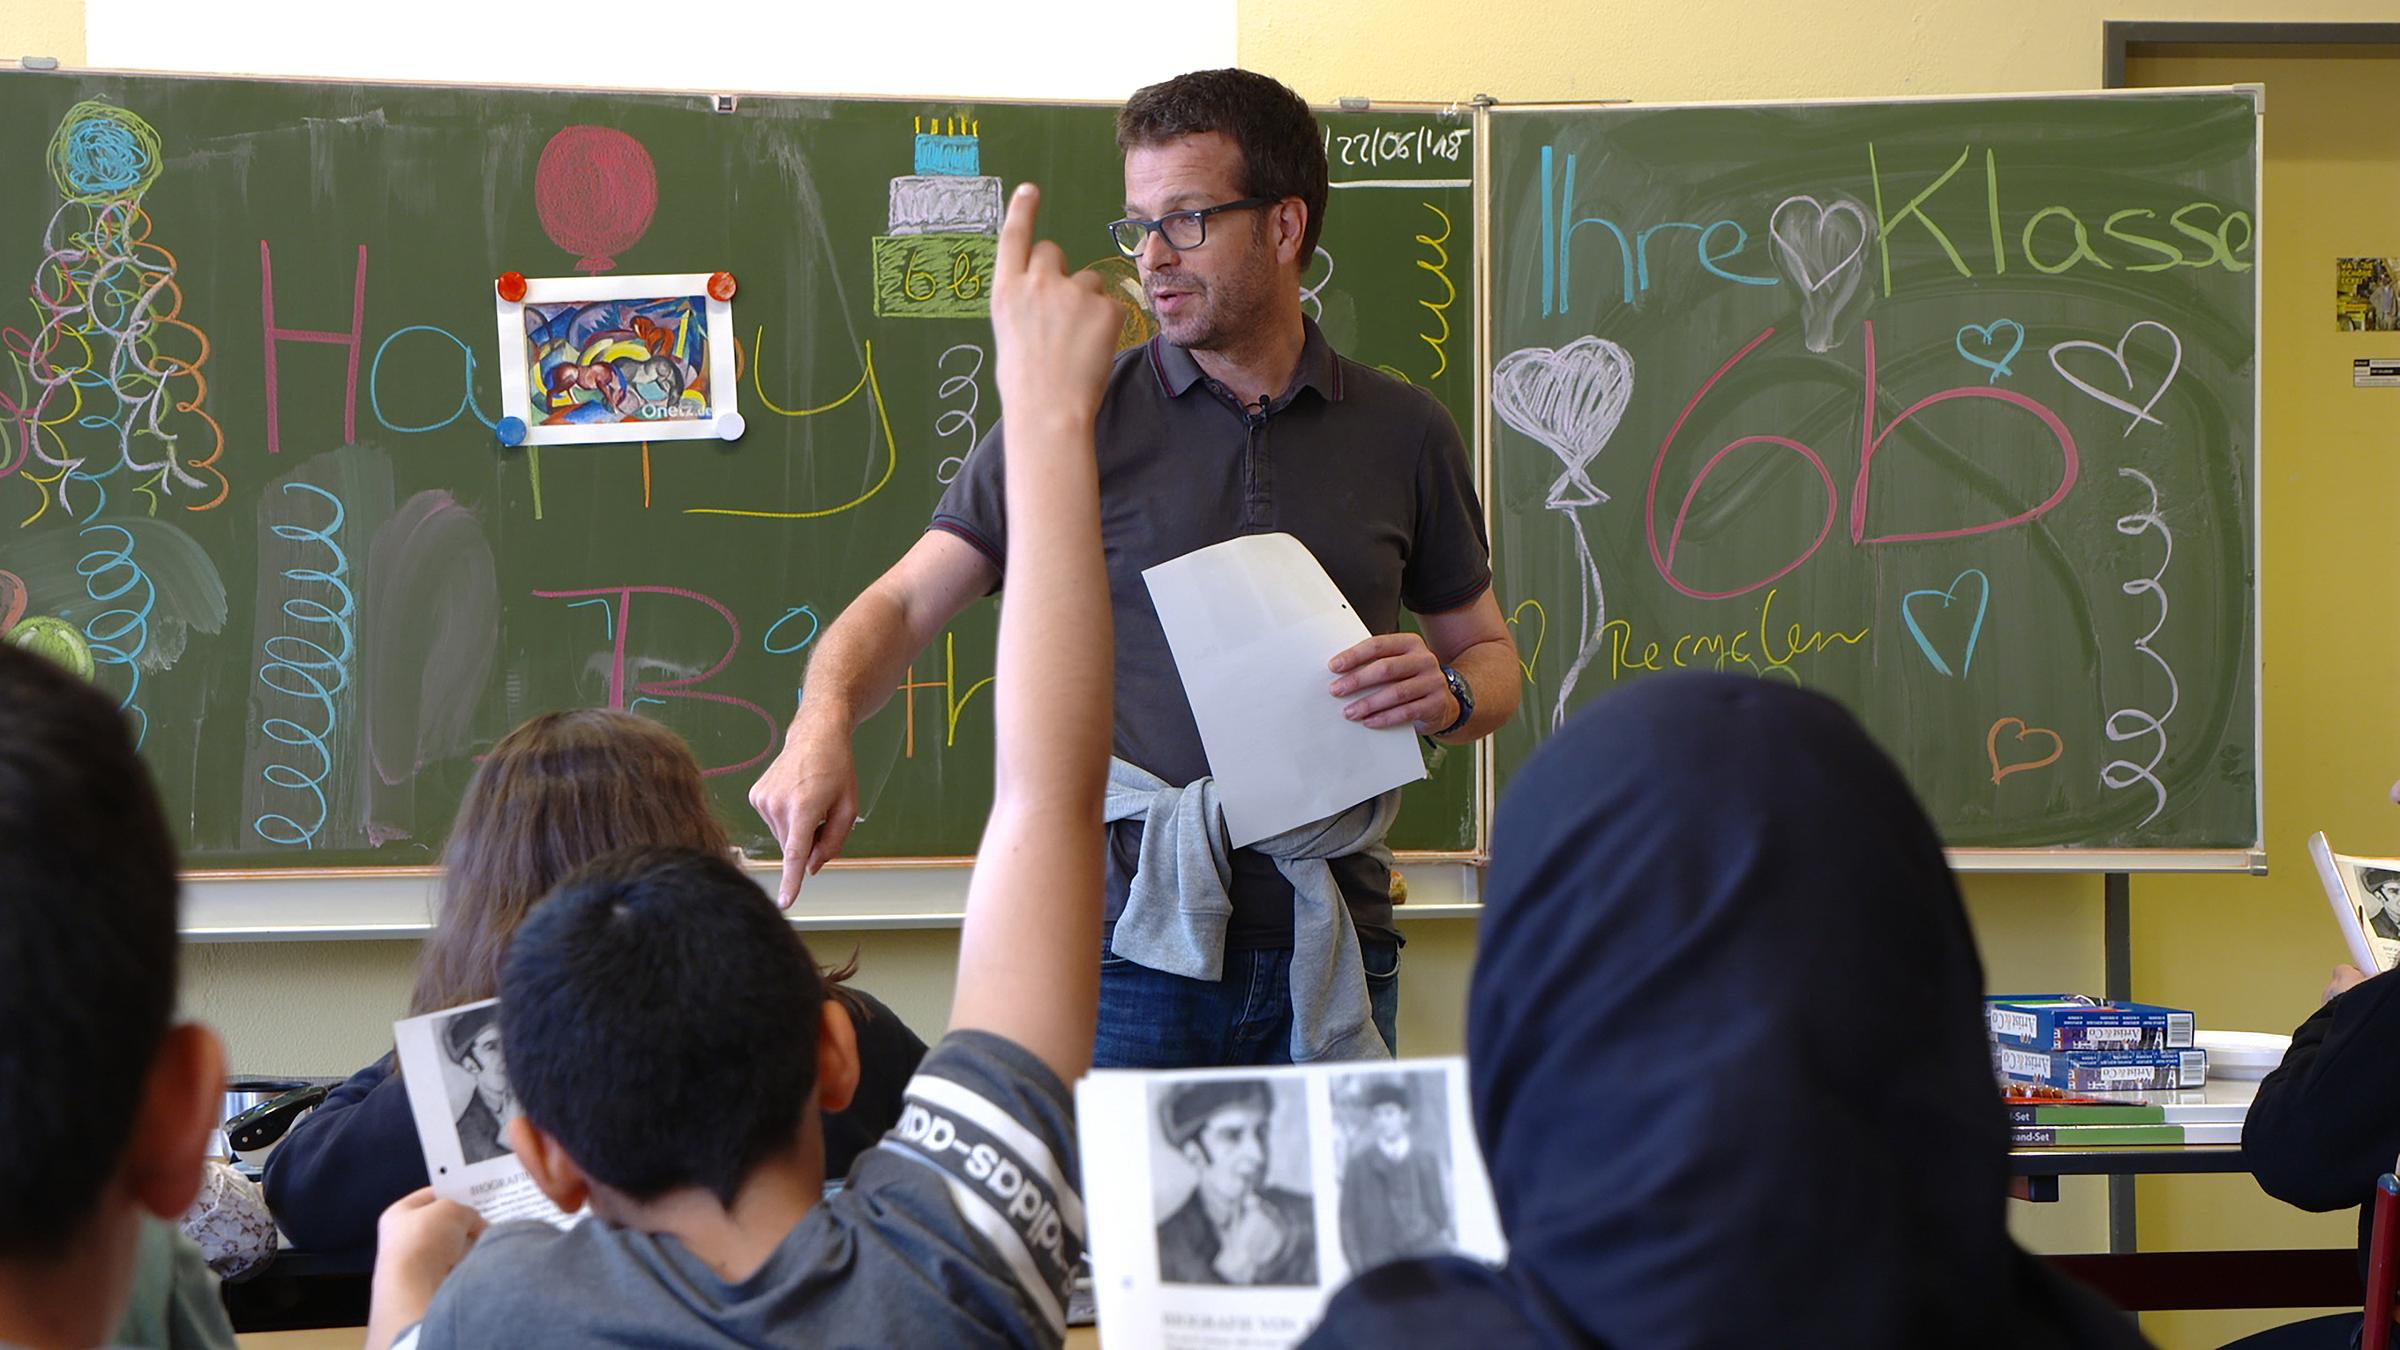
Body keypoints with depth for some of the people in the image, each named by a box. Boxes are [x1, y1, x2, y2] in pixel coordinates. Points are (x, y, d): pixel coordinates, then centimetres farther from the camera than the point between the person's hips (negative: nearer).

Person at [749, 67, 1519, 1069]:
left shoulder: (1403, 433, 10)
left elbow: (1489, 653, 19)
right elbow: (905, 602, 0)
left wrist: (1446, 693, -5)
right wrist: (823, 725, -20)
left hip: (1328, 949, 2)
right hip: (1128, 946, -2)